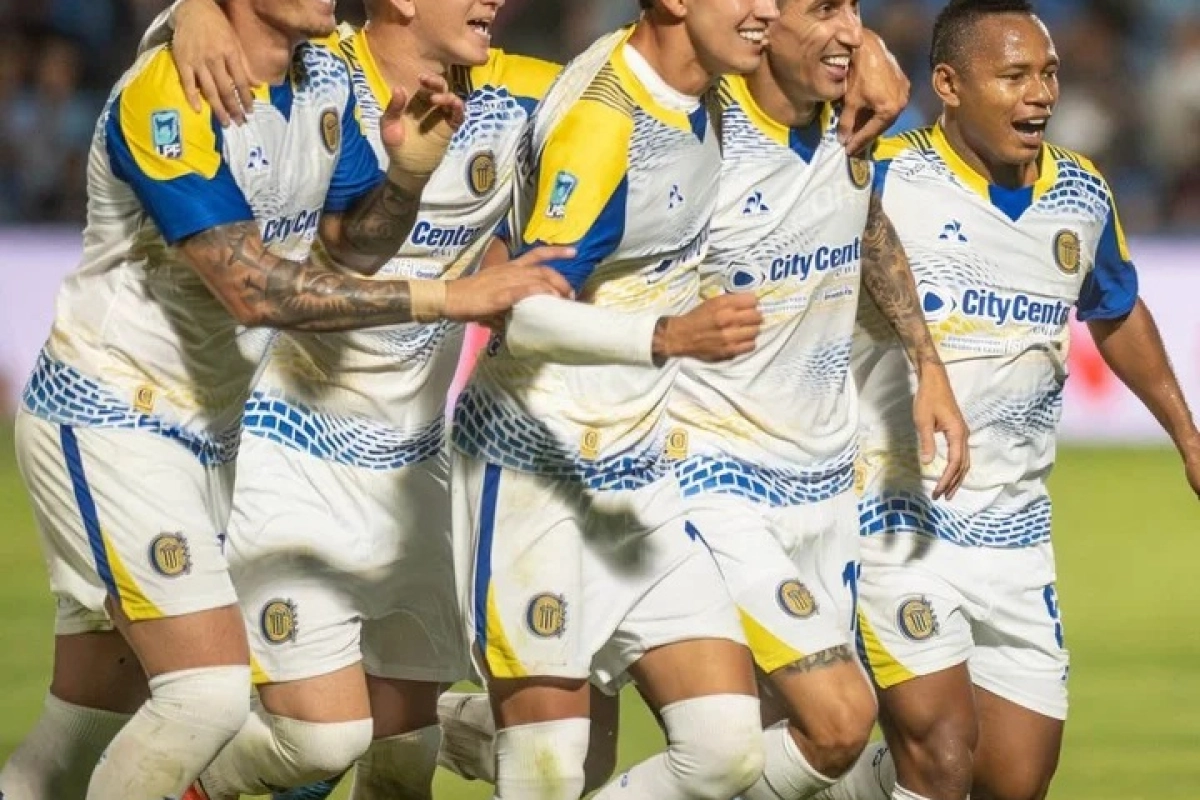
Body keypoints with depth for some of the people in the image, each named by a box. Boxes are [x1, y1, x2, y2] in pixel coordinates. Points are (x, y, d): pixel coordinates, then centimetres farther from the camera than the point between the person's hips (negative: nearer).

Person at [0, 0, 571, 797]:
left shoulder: (327, 76, 3)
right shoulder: (169, 95, -23)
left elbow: (351, 245, 7)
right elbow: (253, 287, -28)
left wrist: (408, 171, -14)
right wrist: (448, 297, -29)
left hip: (207, 430, 8)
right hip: (108, 421, -8)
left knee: (92, 726, 11)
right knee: (210, 692, -20)